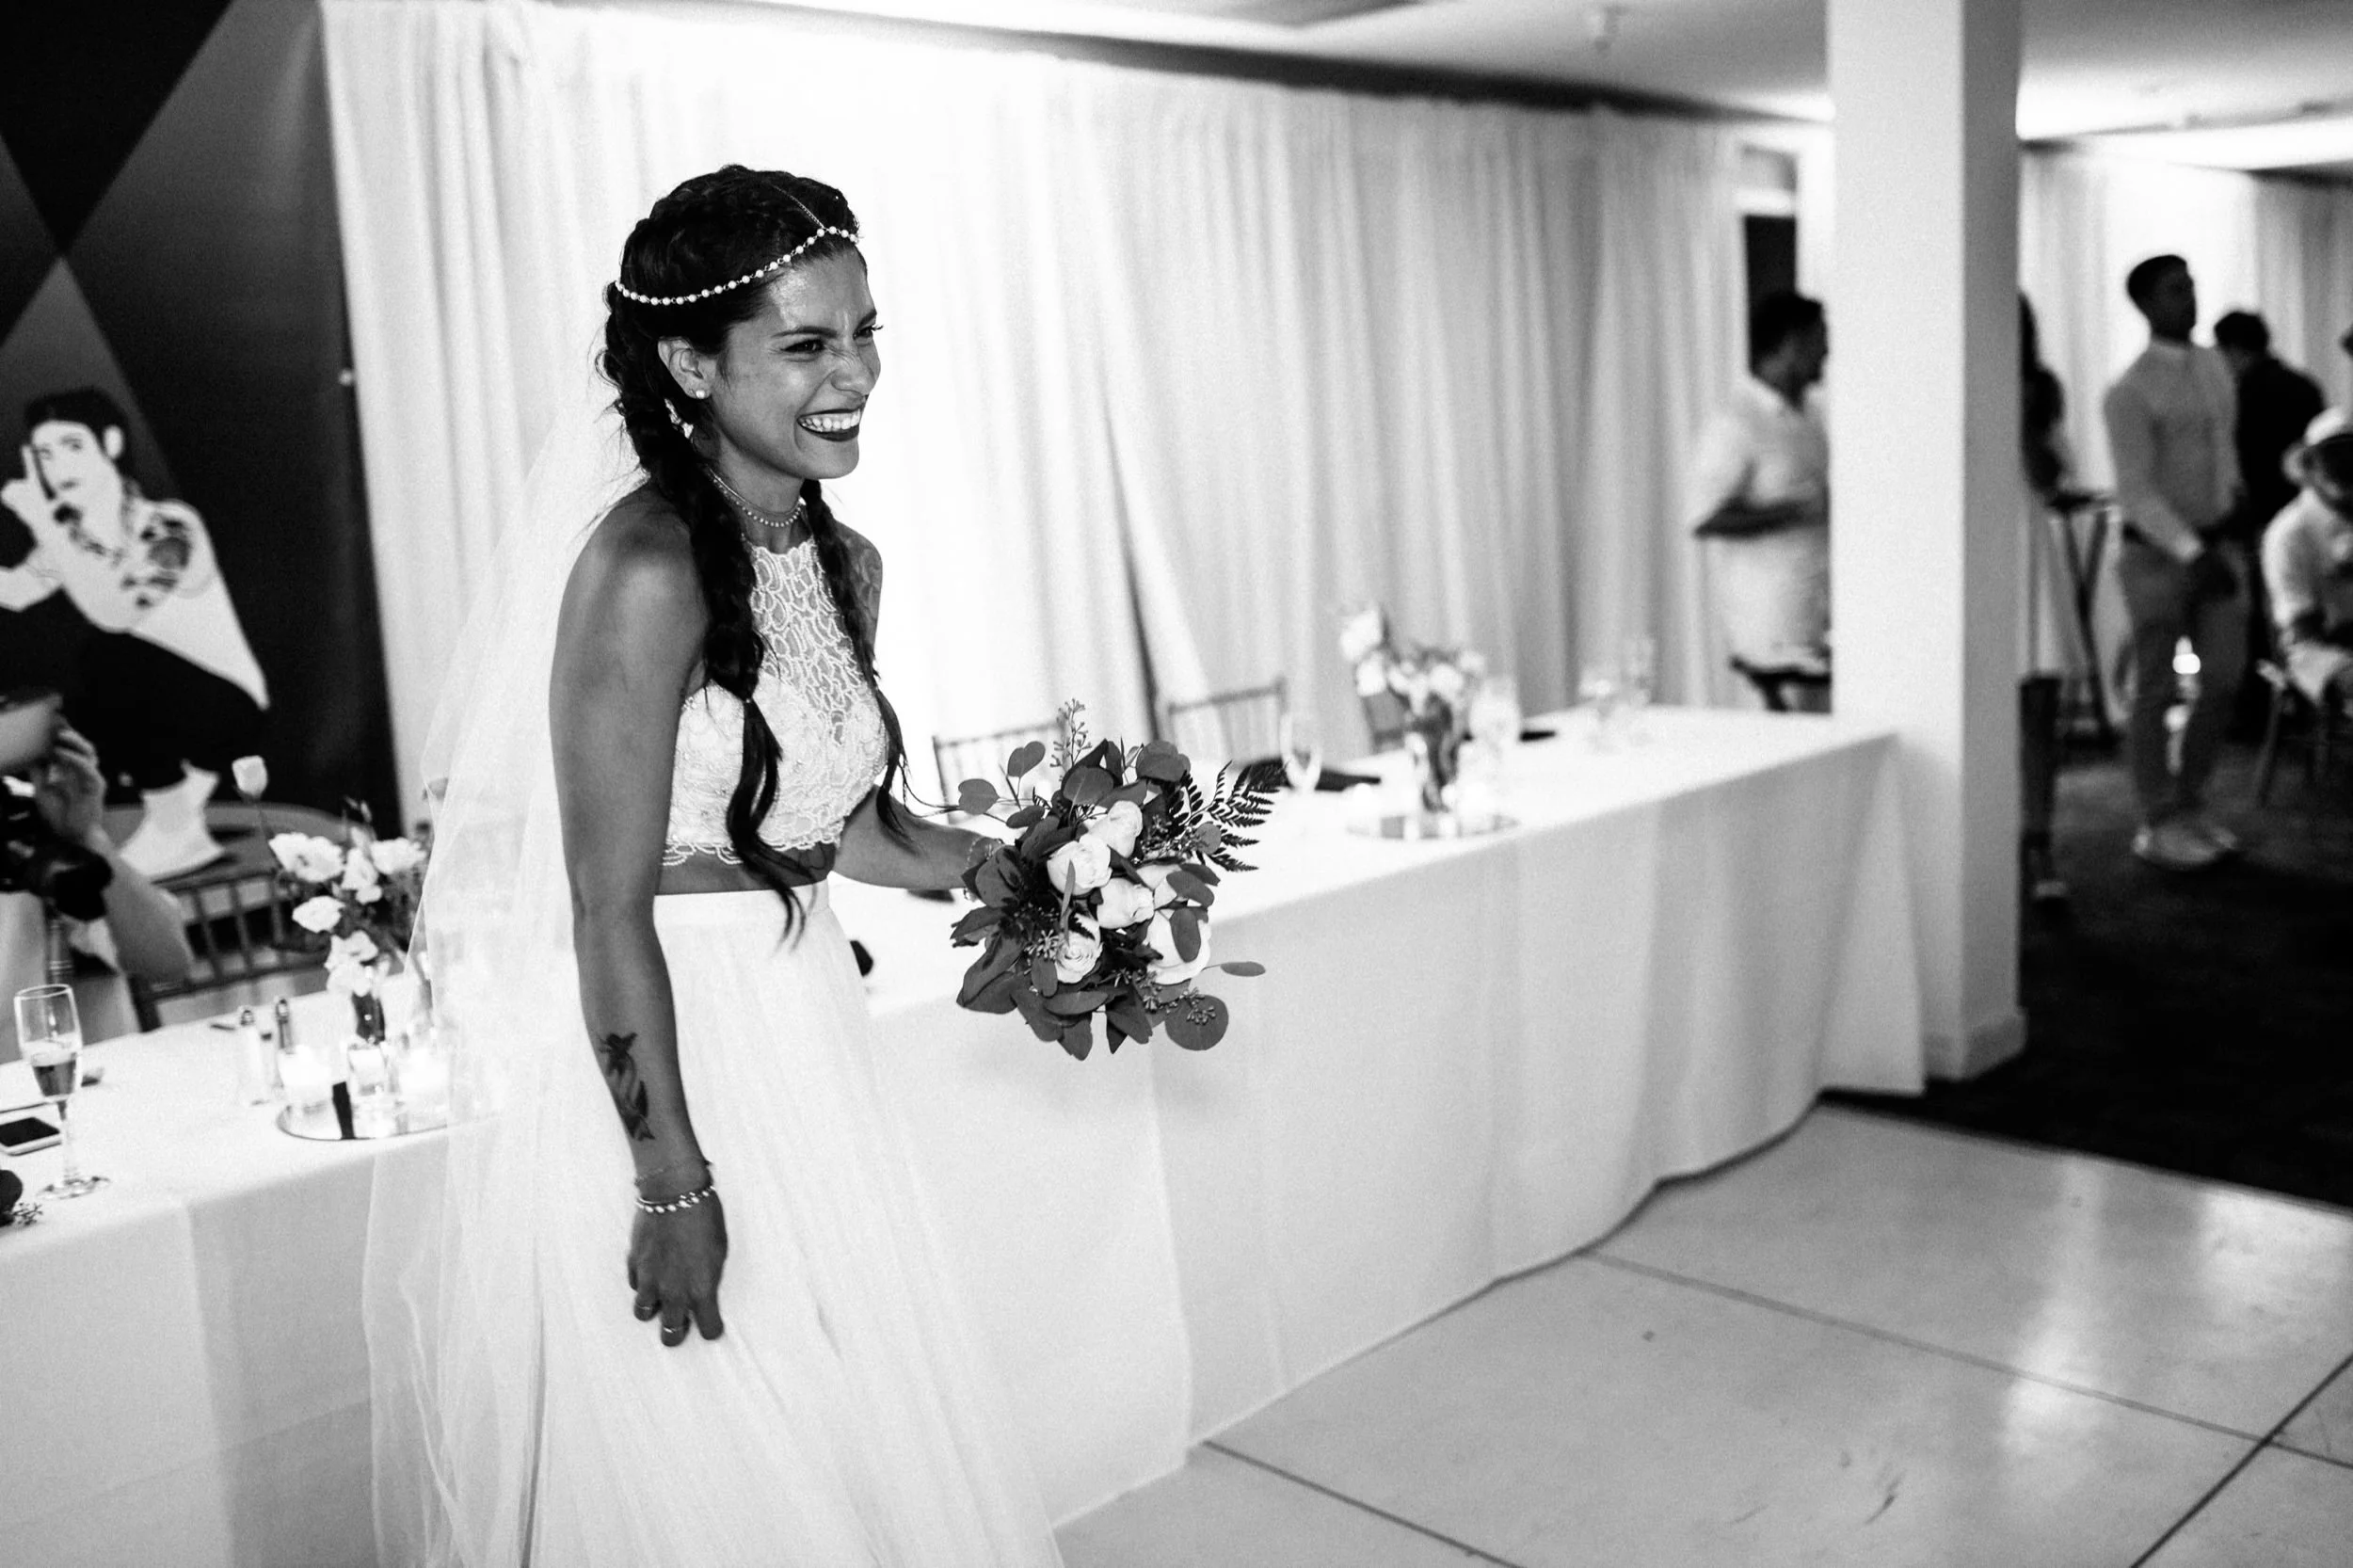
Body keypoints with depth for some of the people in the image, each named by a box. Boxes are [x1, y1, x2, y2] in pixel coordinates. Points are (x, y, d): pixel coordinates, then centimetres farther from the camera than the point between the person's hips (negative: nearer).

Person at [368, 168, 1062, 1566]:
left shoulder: (847, 566, 5)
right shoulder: (645, 569, -20)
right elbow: (612, 908, -19)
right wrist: (671, 1181, -17)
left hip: (804, 1035, 8)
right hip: (646, 1066, -7)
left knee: (870, 1446, 18)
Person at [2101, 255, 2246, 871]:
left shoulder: (2214, 367, 9)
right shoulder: (2130, 392, -13)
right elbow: (2135, 492, -17)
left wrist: (2230, 534, 19)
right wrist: (2192, 555, -25)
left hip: (2217, 544, 6)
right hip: (2157, 553, -6)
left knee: (2224, 677, 7)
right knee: (2155, 690, 2)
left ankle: (2190, 803, 23)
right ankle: (2158, 825, 12)